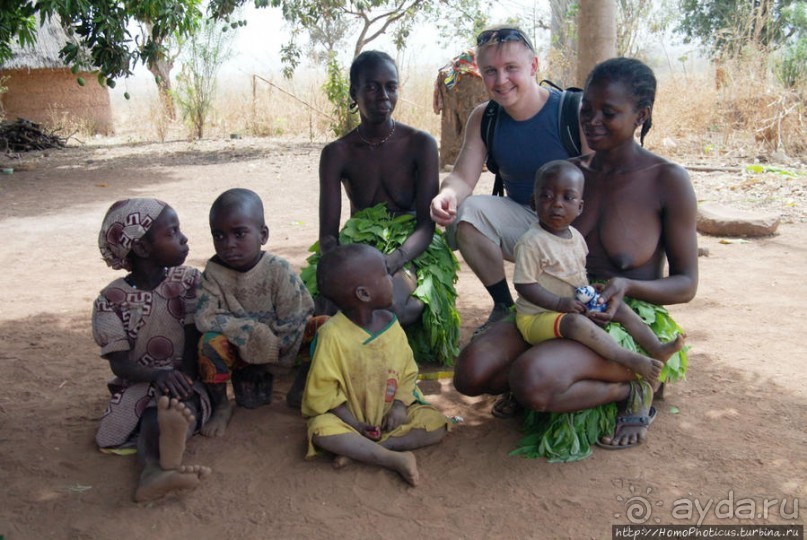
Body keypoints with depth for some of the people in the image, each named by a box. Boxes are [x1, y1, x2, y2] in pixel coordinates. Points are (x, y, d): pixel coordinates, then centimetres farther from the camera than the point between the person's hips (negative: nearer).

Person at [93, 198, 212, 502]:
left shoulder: (189, 281, 3)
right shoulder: (111, 300, -3)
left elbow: (194, 340, -2)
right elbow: (120, 364, -9)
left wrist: (183, 375, -21)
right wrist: (158, 374, -29)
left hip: (182, 380, 0)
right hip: (137, 385, 0)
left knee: (175, 406, -35)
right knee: (154, 415, -33)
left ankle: (154, 468, -64)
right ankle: (161, 465, -63)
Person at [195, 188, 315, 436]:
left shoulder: (279, 270, -20)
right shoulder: (214, 271, -15)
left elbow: (290, 325, -17)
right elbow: (205, 319, -23)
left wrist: (268, 350, -14)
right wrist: (251, 331, -28)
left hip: (275, 349, 1)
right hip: (238, 348, -1)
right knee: (211, 341, -29)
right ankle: (221, 406, -8)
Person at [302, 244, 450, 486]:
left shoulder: (391, 324, -5)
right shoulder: (332, 334, -18)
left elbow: (408, 371, 4)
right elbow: (322, 389, -13)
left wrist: (400, 405, -13)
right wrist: (353, 423, -19)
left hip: (390, 415, 4)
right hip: (349, 417, -4)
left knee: (436, 423, -14)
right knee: (322, 431, -32)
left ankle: (359, 450, -23)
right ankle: (394, 458, -33)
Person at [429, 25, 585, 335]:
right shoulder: (483, 118, -1)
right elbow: (463, 177, -8)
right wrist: (447, 194, -34)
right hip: (523, 222, 4)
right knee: (464, 214, -23)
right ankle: (503, 306, -3)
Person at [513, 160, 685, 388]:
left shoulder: (576, 236, 7)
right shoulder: (532, 242, -19)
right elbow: (524, 284, -21)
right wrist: (561, 303, -26)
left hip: (576, 307, 9)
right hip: (538, 316, -8)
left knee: (621, 309, 1)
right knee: (576, 323, -34)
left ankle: (656, 348, -7)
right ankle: (632, 361, -36)